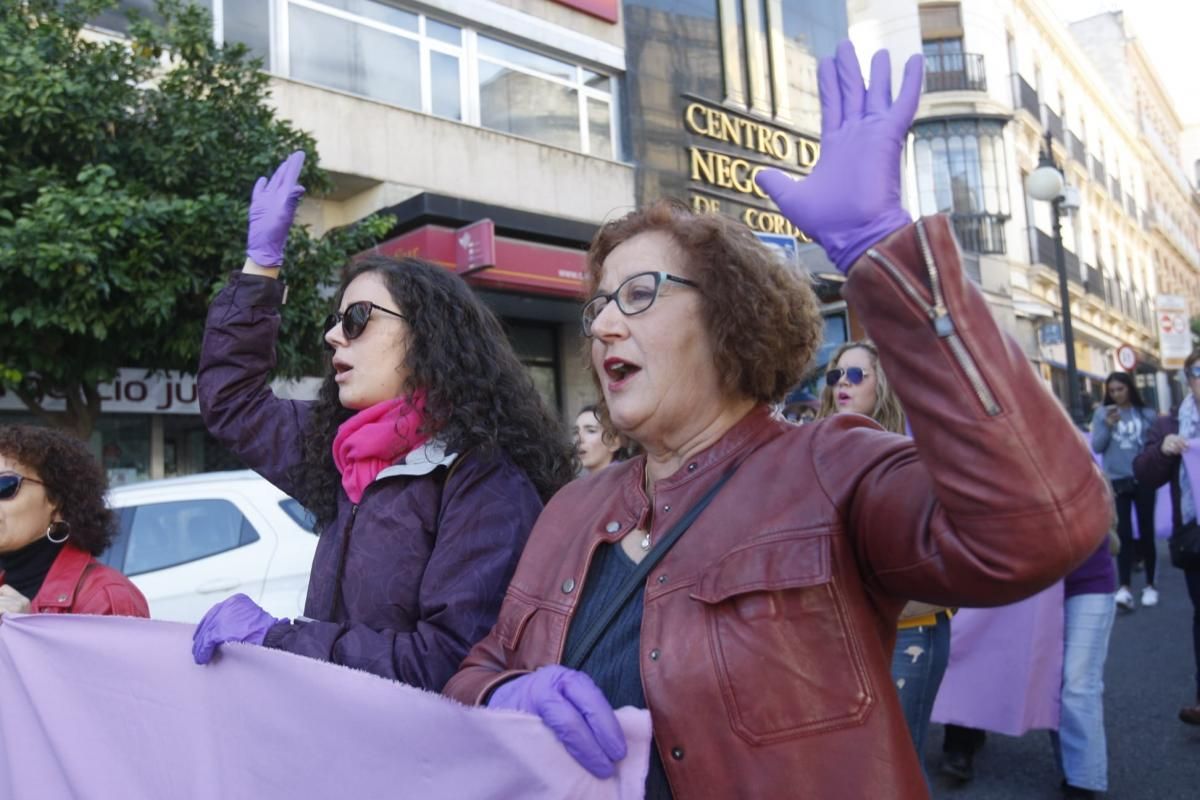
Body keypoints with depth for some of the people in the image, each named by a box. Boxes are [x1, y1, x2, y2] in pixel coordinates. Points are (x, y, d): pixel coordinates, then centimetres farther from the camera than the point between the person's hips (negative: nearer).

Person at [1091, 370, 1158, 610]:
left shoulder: (1147, 414, 2)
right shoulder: (1102, 413, 3)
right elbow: (1096, 447, -2)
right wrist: (1108, 425, -15)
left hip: (1144, 480, 0)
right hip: (1117, 481, 0)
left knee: (1146, 532, 8)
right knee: (1123, 534, -6)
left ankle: (1150, 585, 20)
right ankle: (1125, 588, -11)